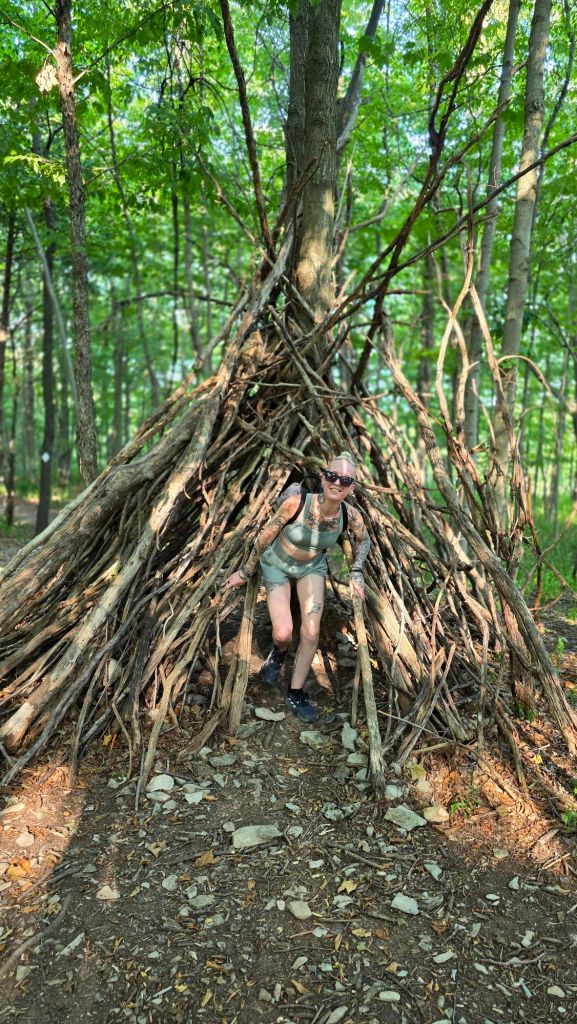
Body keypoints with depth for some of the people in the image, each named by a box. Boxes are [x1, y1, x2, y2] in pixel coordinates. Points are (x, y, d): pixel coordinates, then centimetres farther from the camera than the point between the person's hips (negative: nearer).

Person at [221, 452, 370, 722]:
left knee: (311, 632, -6)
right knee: (283, 634, -13)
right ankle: (278, 653, 26)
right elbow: (265, 536, -20)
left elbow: (363, 540, 1)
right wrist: (245, 572, -9)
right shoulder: (296, 503, -36)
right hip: (277, 564, -2)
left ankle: (295, 694, 16)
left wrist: (356, 572, -11)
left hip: (312, 567, 3)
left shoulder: (351, 515, -25)